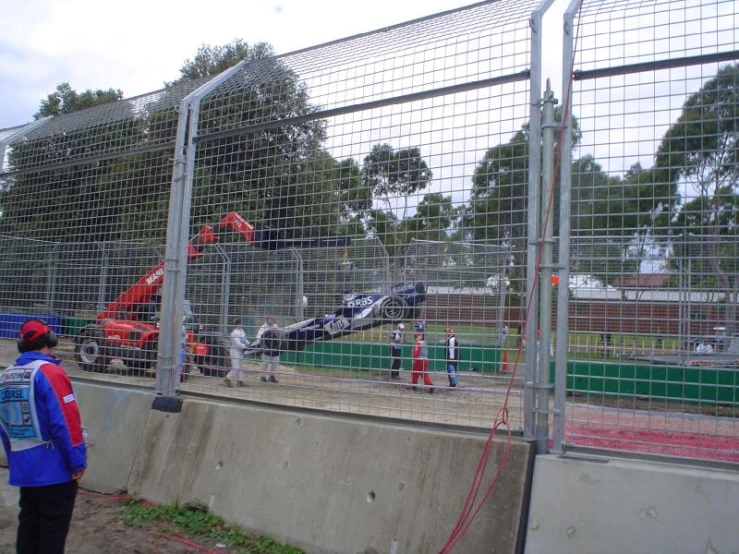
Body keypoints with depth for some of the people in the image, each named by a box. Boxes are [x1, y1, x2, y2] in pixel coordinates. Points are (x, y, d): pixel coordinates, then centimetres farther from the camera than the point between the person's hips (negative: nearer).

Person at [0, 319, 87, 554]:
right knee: (53, 527, 3)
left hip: (23, 468, 7)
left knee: (29, 523, 18)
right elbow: (65, 422, -21)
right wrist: (78, 461, -14)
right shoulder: (48, 372, -17)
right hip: (54, 467, -7)